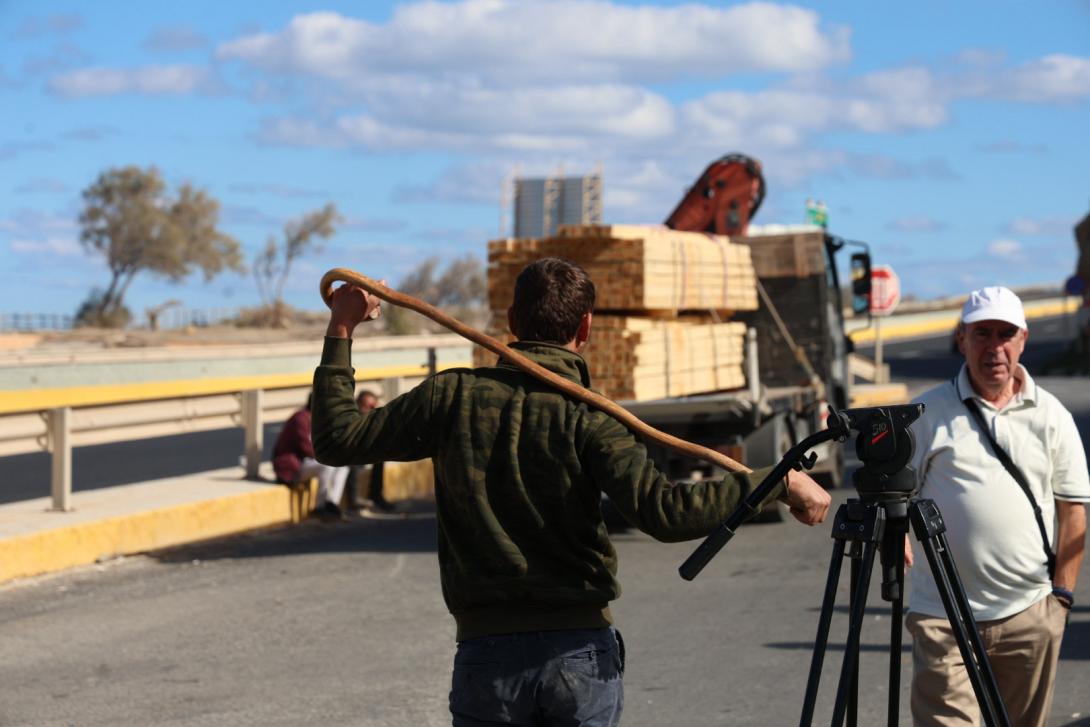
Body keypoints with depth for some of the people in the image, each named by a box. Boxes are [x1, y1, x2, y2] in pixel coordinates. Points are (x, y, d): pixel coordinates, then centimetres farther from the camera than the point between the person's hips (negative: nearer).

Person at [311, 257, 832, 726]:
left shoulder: (453, 396, 0)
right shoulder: (585, 415, -7)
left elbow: (337, 440, 5)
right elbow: (661, 509, -19)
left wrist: (340, 334, 15)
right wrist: (779, 485, -13)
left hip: (487, 655, 1)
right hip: (584, 654, -1)